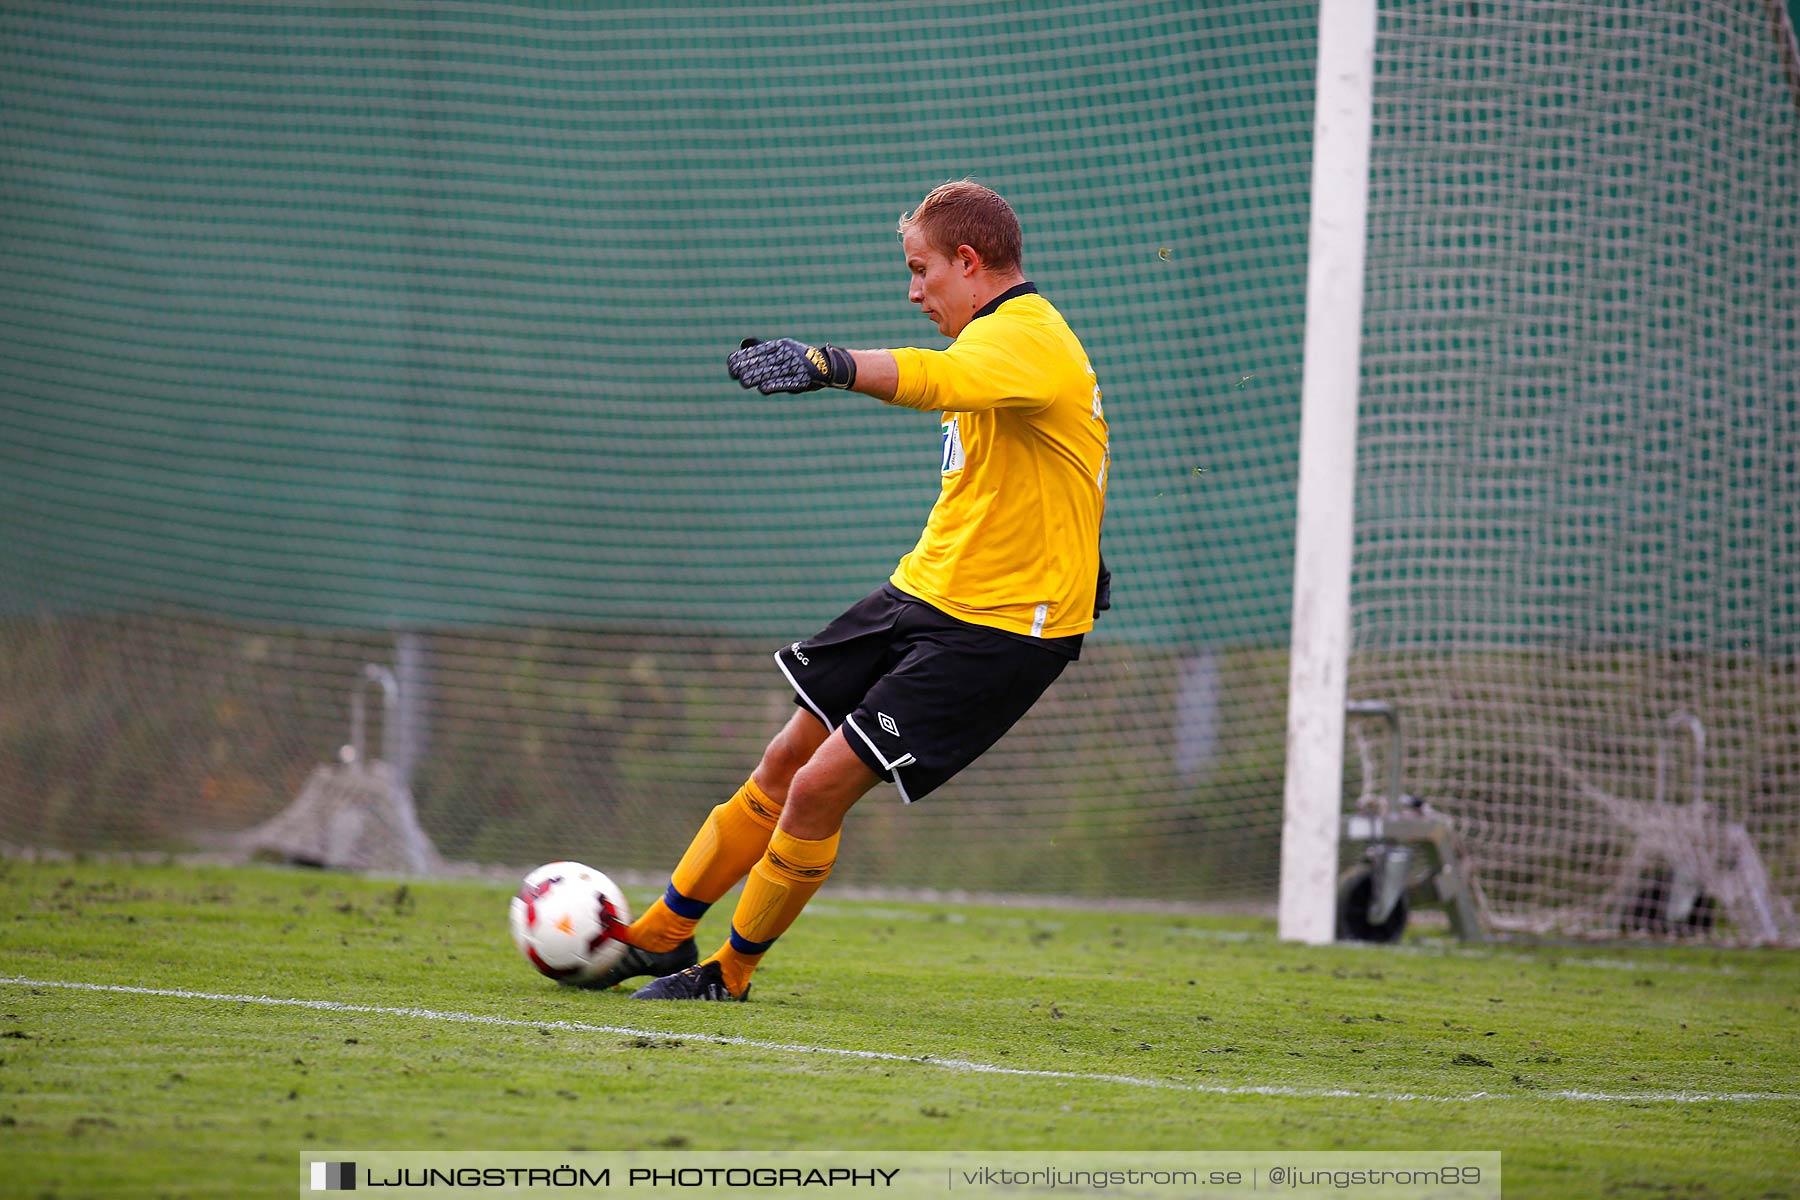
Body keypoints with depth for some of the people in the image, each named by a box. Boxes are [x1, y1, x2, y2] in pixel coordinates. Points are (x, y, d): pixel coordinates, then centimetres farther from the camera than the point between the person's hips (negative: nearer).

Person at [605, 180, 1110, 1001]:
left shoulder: (1027, 337, -19)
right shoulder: (1005, 336, 14)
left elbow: (940, 377, -42)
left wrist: (831, 364, -59)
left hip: (1000, 627, -10)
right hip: (924, 593, 10)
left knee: (820, 788, -10)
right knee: (788, 764, 9)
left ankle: (731, 973, 7)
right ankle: (661, 935, 19)